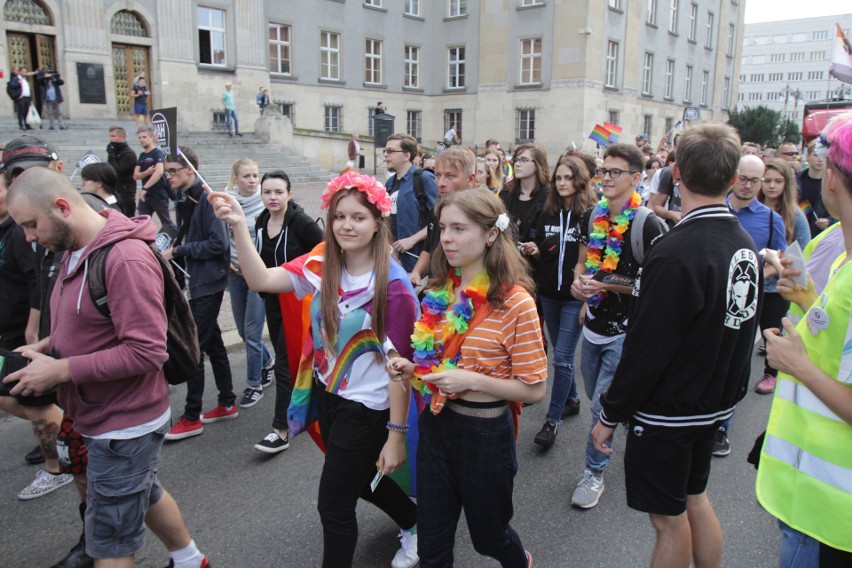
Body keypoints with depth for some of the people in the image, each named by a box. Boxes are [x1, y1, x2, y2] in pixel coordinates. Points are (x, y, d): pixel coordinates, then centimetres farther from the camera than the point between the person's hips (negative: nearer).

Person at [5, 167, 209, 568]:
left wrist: (60, 370, -24)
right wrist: (45, 346, -2)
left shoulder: (126, 259, -25)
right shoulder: (76, 250, 5)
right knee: (145, 493, 27)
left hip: (122, 426, -9)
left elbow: (146, 351, -28)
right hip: (107, 415, 9)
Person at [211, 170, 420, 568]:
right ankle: (414, 522, 54)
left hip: (365, 407, -6)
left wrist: (396, 436, -15)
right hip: (327, 394, 7)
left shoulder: (392, 285, -21)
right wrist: (238, 226, -31)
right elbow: (261, 280, -18)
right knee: (358, 480, 27)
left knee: (333, 505, 4)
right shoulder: (321, 265, -7)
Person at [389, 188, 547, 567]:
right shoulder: (439, 290, -1)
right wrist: (413, 368, -6)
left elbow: (534, 390, -15)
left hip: (484, 431, -4)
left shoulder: (516, 303, -19)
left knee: (488, 534, 21)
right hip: (436, 422, 5)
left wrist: (471, 381, -25)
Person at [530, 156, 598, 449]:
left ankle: (553, 419, 4)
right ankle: (571, 399, 36)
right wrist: (536, 251, -8)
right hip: (549, 294, 5)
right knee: (561, 353, 17)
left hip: (576, 297, -5)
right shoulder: (548, 213, 7)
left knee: (562, 357, -5)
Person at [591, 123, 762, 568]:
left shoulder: (675, 253, -27)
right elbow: (740, 329, 10)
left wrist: (609, 415, -14)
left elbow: (646, 350, -24)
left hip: (667, 412, -7)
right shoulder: (744, 243, 0)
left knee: (670, 518, 9)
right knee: (695, 499, 24)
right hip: (714, 403, 8)